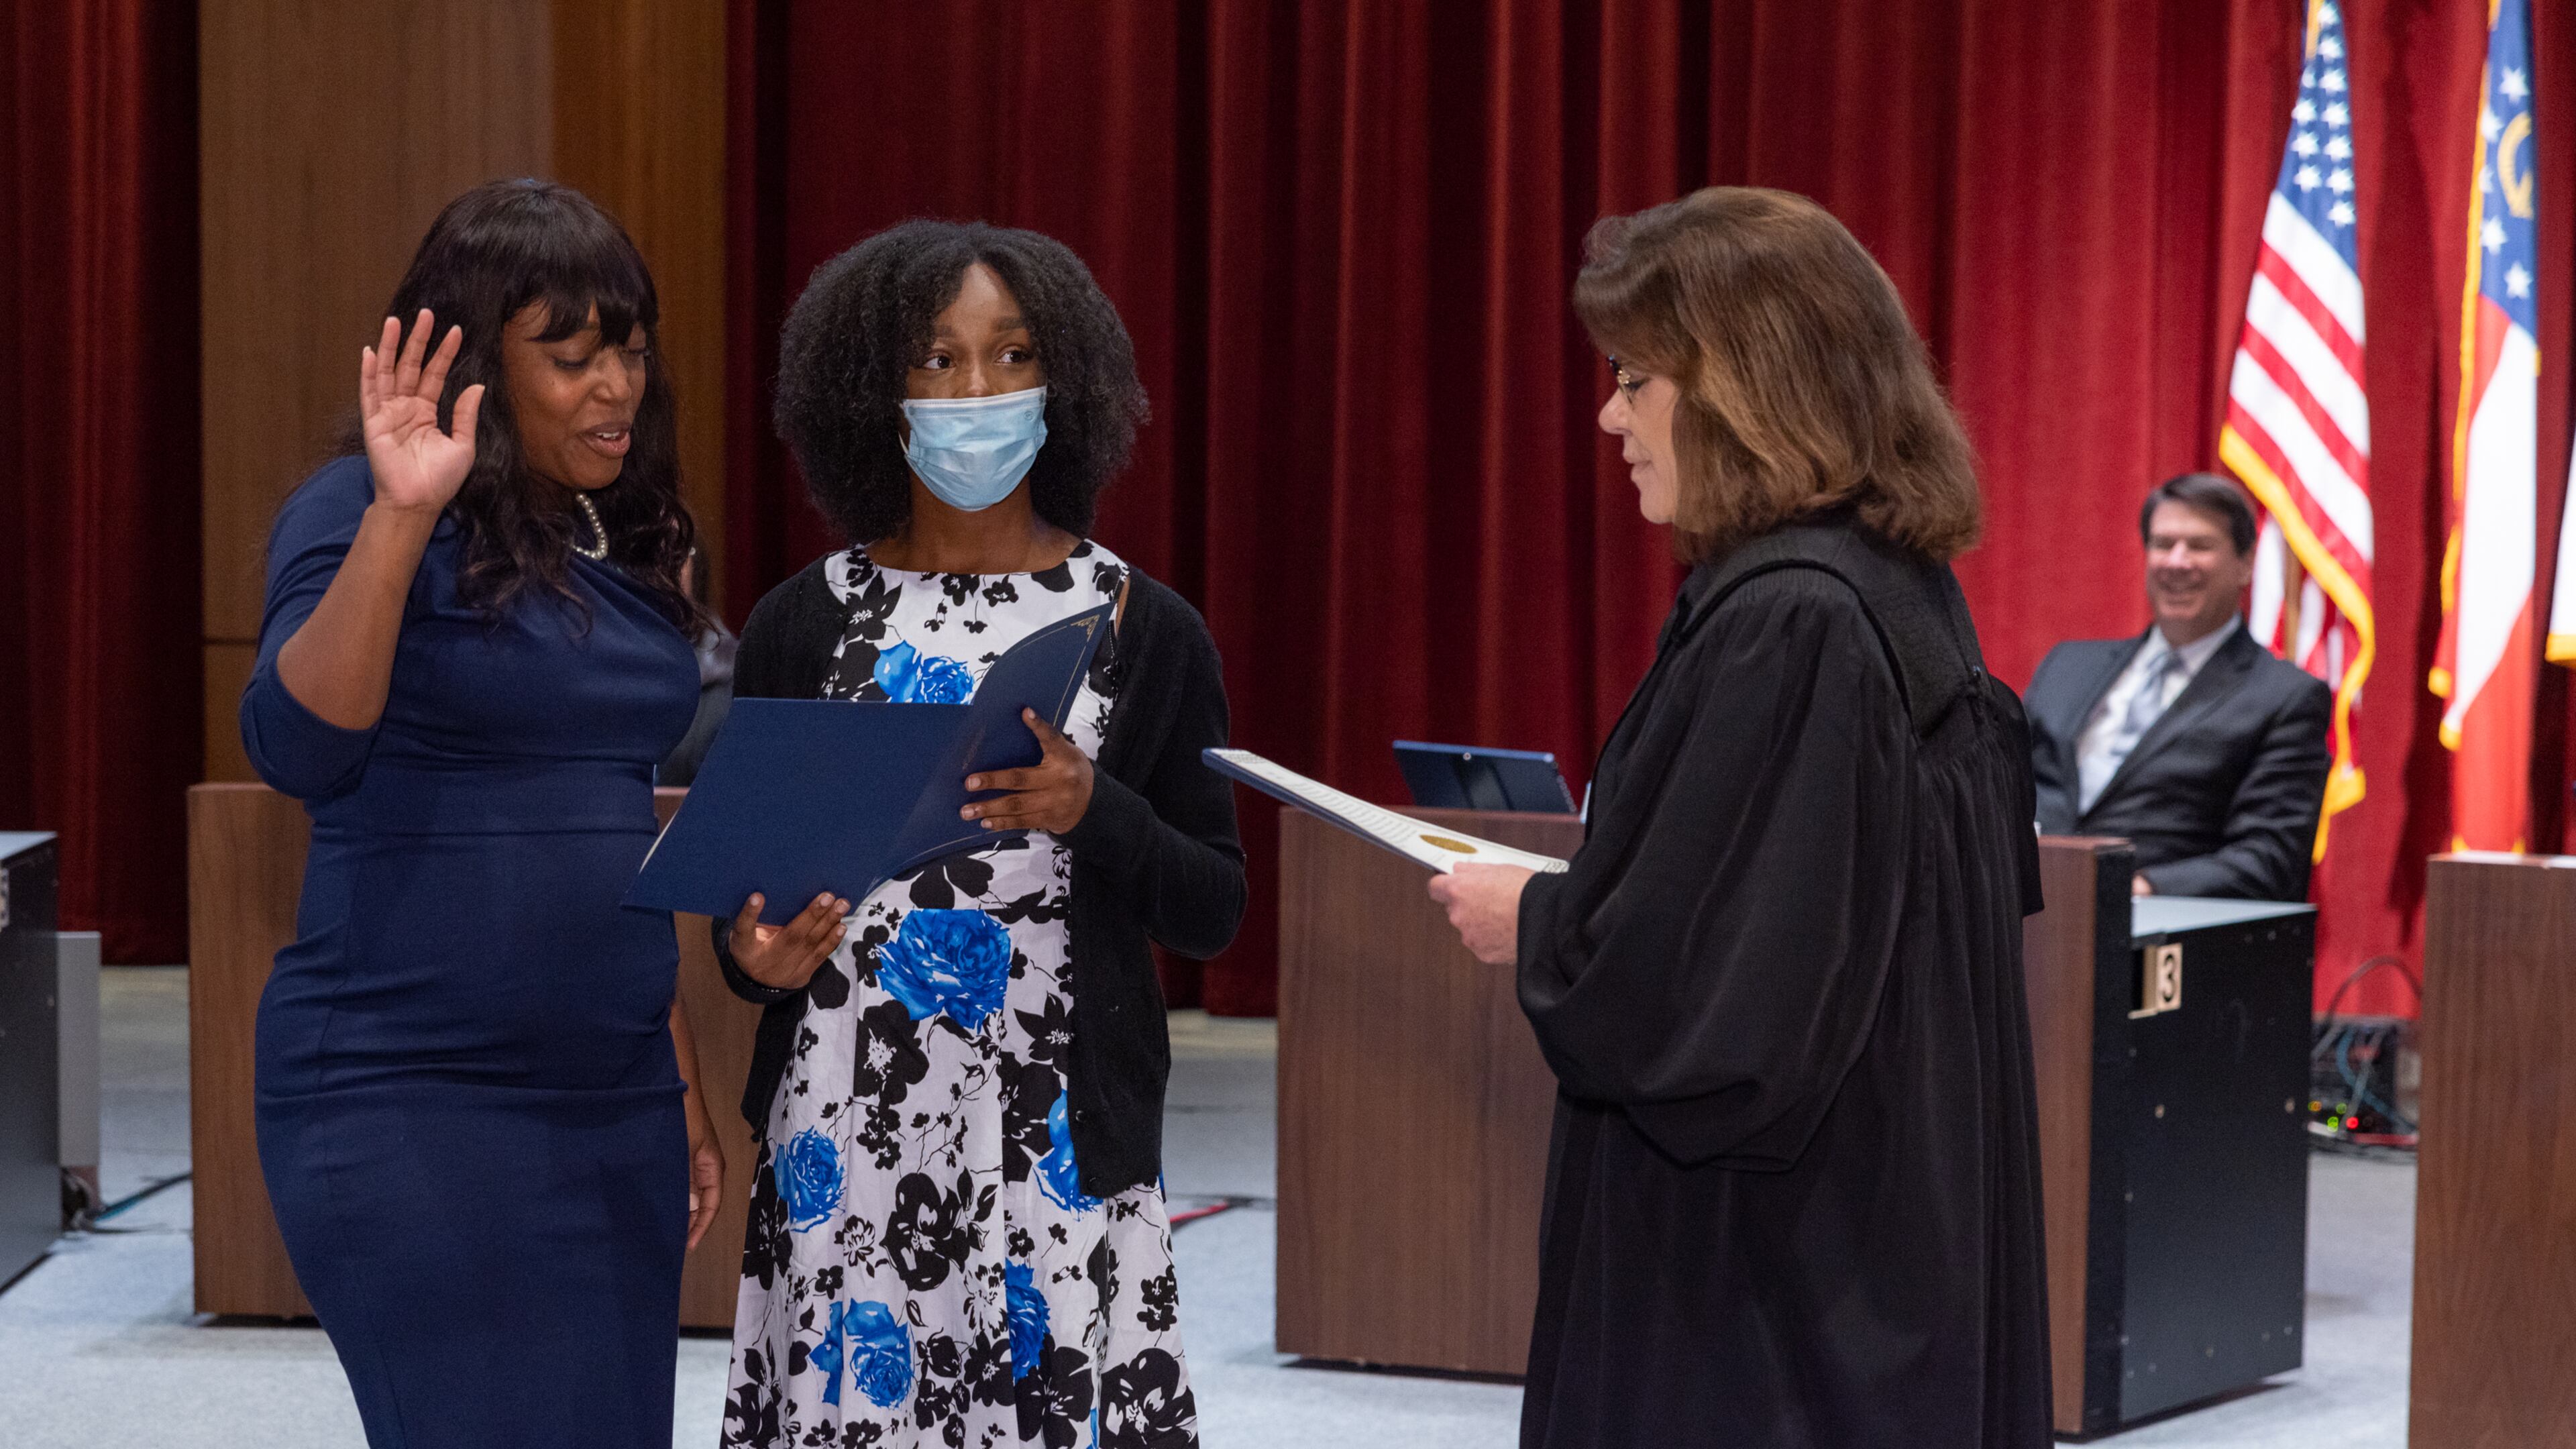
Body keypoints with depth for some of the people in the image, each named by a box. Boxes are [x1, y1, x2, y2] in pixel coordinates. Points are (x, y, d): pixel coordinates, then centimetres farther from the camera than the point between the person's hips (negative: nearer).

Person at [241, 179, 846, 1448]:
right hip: (408, 1105, -7)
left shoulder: (622, 548, 14)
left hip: (610, 1105, 7)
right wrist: (400, 517, -31)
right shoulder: (362, 518, -6)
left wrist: (682, 1087, 21)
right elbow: (298, 749, -23)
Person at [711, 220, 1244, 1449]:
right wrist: (750, 951, -7)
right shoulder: (800, 627, 7)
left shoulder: (1144, 629, 4)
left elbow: (1214, 910, 5)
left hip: (1057, 1153, -1)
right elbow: (742, 880, 14)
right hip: (844, 1140, 1)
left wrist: (1092, 813, -12)